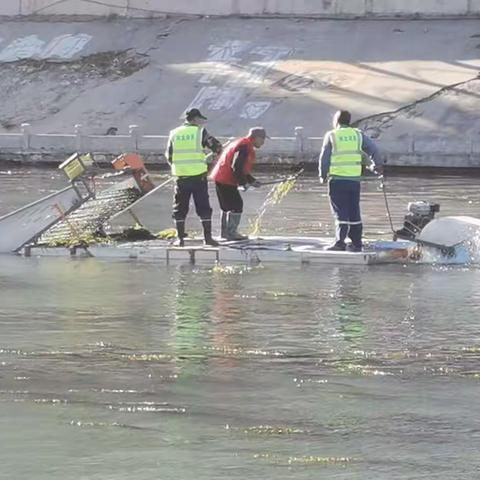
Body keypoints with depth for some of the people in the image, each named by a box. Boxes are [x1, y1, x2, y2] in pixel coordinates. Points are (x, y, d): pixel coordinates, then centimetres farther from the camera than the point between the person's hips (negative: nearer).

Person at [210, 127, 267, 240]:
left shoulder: (242, 144, 19)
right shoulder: (245, 147, -17)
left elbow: (241, 168, 25)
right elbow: (236, 167, -24)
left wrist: (251, 180, 17)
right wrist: (243, 182, -14)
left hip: (220, 178, 11)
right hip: (226, 180, -11)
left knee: (227, 206, 19)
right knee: (237, 205, -8)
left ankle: (225, 232, 27)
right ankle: (231, 233, -5)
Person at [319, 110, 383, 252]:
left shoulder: (331, 136, -1)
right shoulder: (358, 135, 8)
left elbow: (324, 158, -1)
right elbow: (373, 149, 7)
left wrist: (323, 175, 13)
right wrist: (377, 164, 23)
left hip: (337, 180, -3)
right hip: (354, 179, 3)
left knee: (340, 213, -3)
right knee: (354, 213, 12)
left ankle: (340, 242, -13)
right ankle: (356, 244, 14)